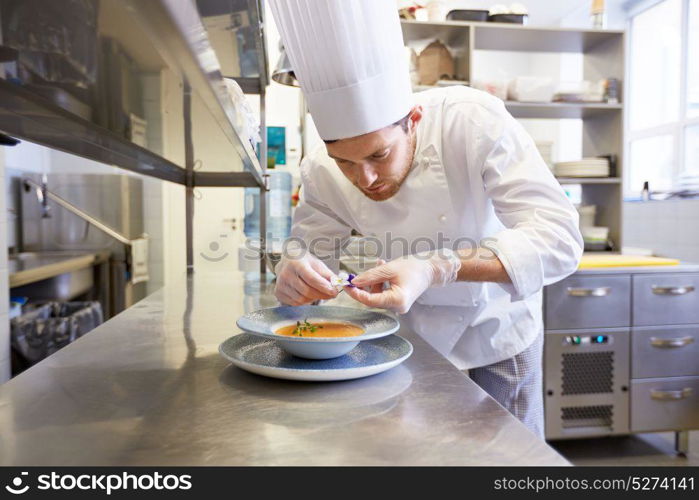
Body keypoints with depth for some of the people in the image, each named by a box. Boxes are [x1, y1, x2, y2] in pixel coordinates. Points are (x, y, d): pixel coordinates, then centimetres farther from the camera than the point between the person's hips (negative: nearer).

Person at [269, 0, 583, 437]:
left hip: (496, 328, -2)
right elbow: (307, 253, -9)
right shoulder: (323, 172, -20)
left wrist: (435, 269, -47)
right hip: (413, 334, 2)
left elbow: (559, 239, -33)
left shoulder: (476, 120, -31)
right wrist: (295, 277, -35)